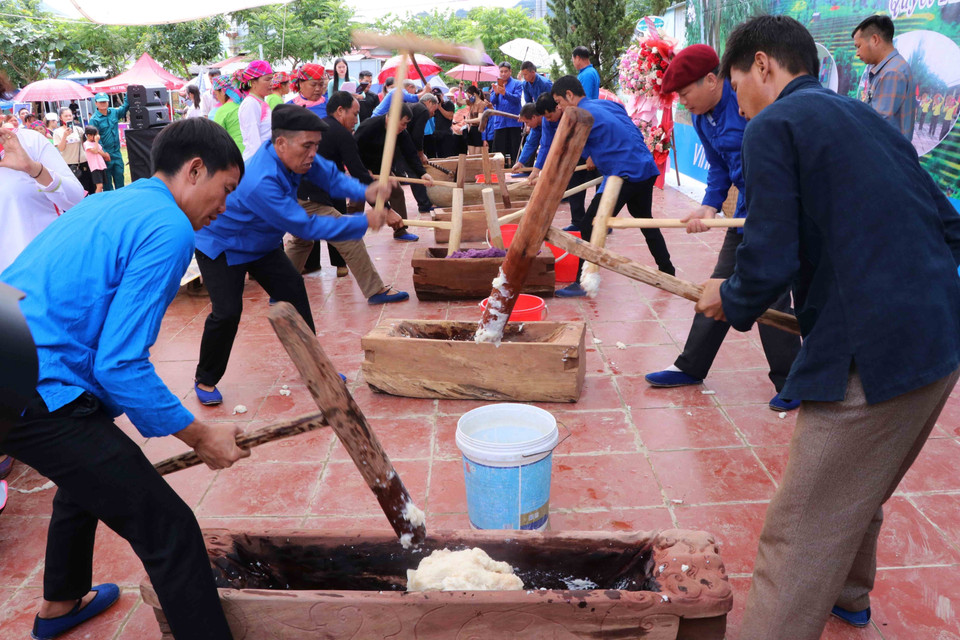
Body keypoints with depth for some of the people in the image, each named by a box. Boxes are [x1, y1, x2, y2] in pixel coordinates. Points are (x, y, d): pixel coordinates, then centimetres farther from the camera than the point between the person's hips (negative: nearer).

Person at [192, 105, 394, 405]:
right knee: (227, 312, -16)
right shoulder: (260, 183, -41)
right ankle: (205, 381, 8)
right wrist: (363, 223, -36)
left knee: (293, 290, 3)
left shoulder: (293, 153, -18)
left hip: (261, 243, 8)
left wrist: (364, 192, -29)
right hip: (220, 247, -8)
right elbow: (305, 226, -38)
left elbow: (329, 175, -7)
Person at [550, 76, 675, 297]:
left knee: (590, 226, -7)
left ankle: (582, 283, -6)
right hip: (647, 169, 9)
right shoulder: (609, 104, 17)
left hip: (625, 175, -9)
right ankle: (667, 271, 34)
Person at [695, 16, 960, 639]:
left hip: (872, 355, -9)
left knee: (796, 541, -2)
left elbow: (770, 261, -16)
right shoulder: (866, 117, 18)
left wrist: (730, 300, 3)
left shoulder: (774, 127, -7)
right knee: (859, 493, 31)